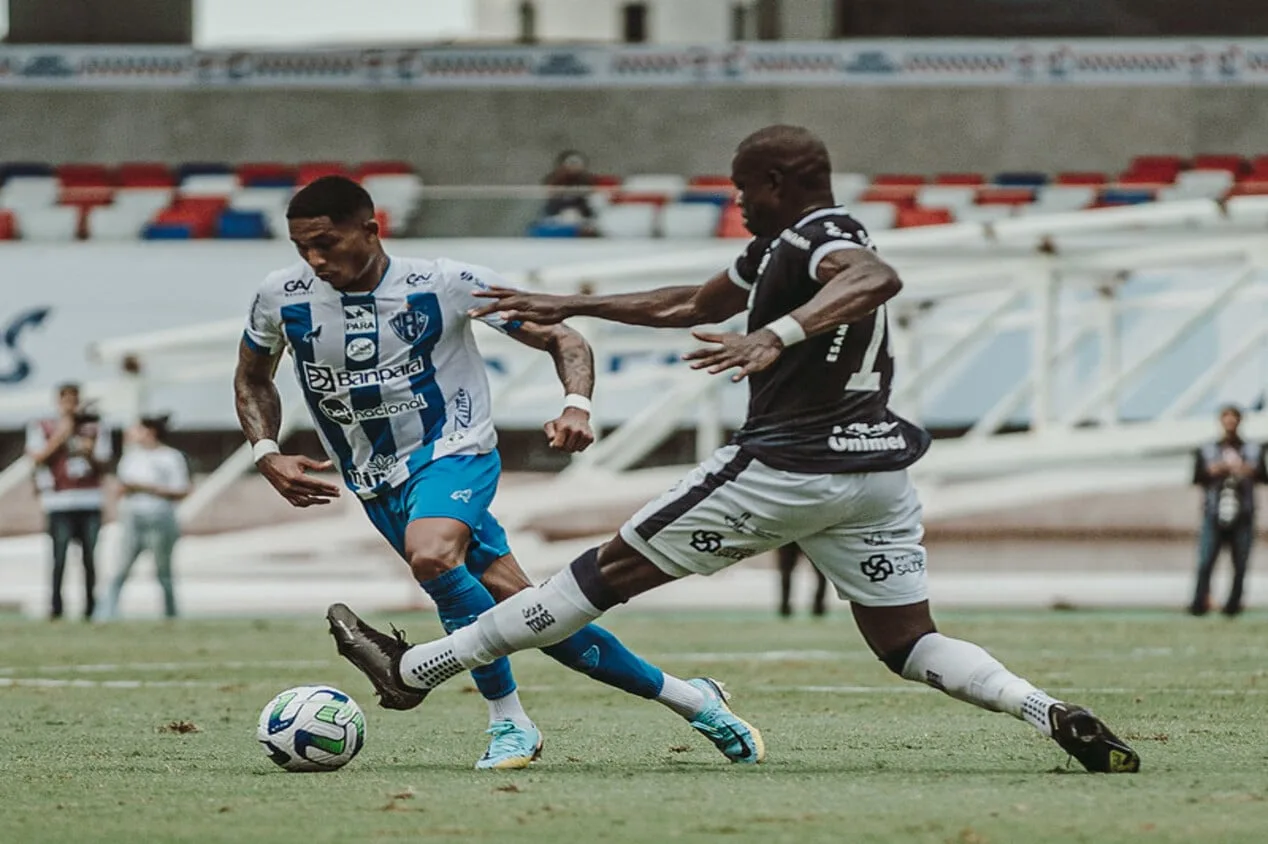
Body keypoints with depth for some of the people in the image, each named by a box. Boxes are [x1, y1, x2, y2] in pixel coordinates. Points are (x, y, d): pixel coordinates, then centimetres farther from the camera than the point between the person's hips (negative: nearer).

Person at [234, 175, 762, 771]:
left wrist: (577, 406, -24)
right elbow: (252, 379, 15)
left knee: (430, 554, -36)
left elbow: (561, 340, -5)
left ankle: (509, 723, -23)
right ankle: (688, 698, 10)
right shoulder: (283, 298, -5)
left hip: (452, 453, -3)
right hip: (376, 483, 4)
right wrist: (267, 456, -2)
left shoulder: (446, 284, -13)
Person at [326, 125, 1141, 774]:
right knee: (909, 645, 8)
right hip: (879, 468, 9)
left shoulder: (817, 237, -11)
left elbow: (878, 278, -35)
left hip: (788, 469, -9)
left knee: (607, 572, 1)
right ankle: (1057, 716, -16)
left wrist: (777, 336, -45)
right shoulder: (778, 249, 19)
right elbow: (692, 305, 33)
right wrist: (568, 307, 35)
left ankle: (417, 668, 10)